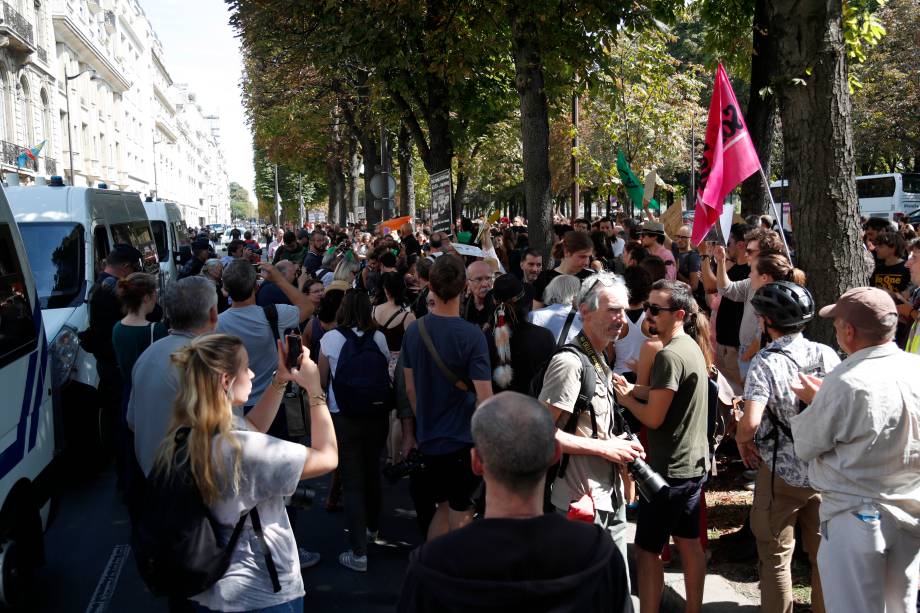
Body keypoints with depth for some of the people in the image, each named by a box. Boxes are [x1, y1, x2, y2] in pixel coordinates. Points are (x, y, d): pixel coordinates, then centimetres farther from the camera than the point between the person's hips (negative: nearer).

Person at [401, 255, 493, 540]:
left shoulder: (414, 330, -3)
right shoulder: (471, 335, -19)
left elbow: (410, 388, 5)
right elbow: (484, 398, -20)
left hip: (429, 438, 5)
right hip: (462, 439, -5)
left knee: (445, 506, 22)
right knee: (461, 516, 11)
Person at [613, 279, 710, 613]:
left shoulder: (670, 355, -22)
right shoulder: (691, 347, 8)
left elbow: (653, 418, -21)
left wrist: (625, 398, -5)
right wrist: (633, 389, -2)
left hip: (671, 470, -10)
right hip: (694, 464, 10)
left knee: (647, 549, 0)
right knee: (689, 542, 18)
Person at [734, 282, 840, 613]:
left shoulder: (766, 362, -19)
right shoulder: (827, 355, -5)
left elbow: (750, 422, -29)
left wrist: (741, 440, -9)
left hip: (781, 473, -4)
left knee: (776, 559, 11)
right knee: (824, 554, 19)